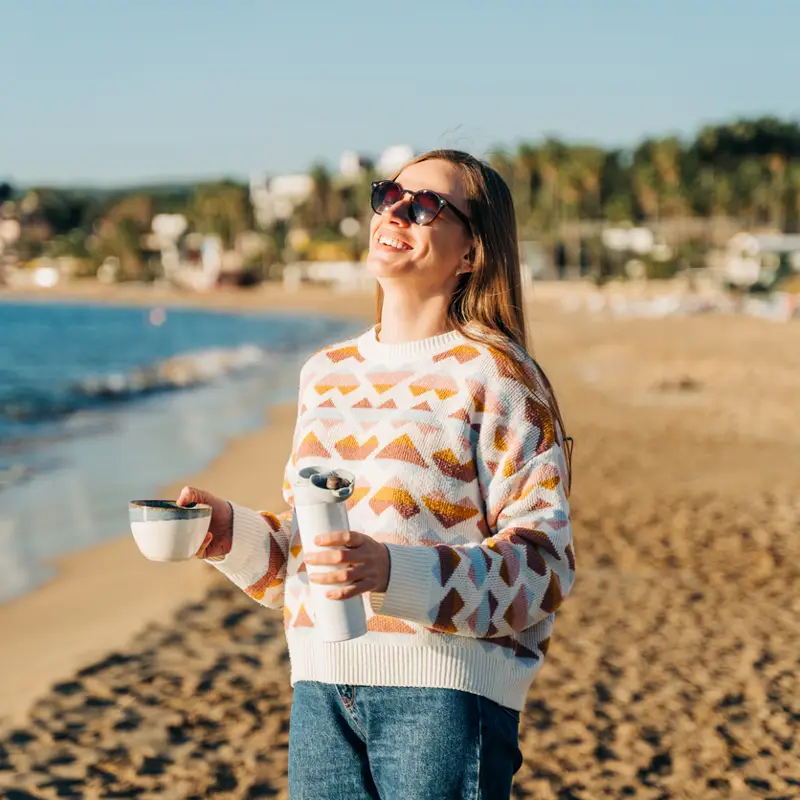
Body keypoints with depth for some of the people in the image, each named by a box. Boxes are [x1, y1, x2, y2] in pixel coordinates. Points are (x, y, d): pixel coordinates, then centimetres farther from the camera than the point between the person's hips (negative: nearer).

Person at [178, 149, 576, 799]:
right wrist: (229, 530, 0)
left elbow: (544, 565, -12)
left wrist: (392, 570, -25)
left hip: (446, 693, -5)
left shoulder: (494, 373, -5)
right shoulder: (327, 373, 13)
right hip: (321, 690, 5)